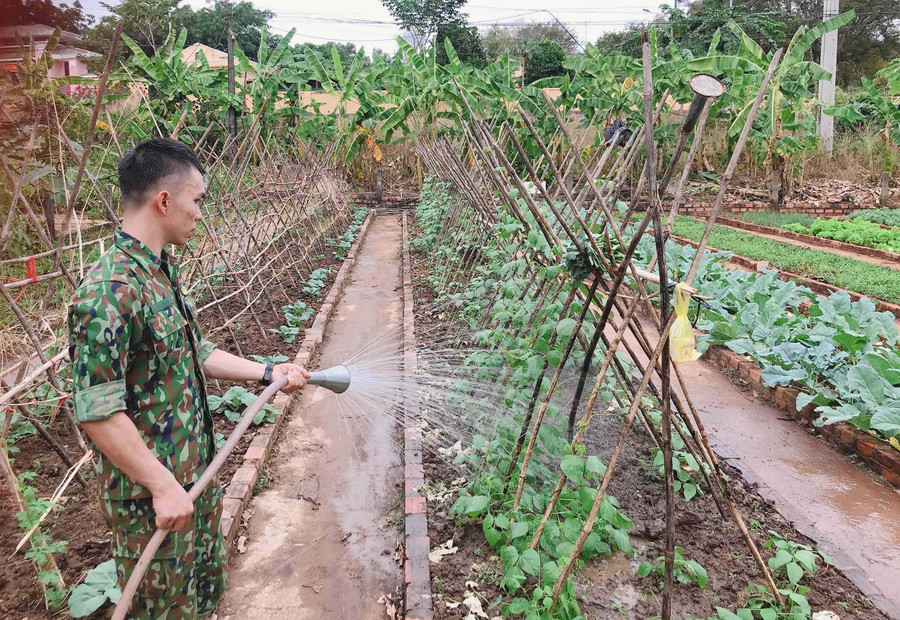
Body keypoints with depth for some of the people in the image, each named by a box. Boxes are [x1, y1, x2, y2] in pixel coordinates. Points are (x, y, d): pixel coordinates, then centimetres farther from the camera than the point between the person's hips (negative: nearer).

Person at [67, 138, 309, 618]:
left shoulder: (161, 271, 4)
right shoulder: (109, 292, -27)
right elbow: (97, 413, -27)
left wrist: (267, 372, 12)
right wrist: (163, 486, -23)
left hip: (196, 472, 9)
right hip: (153, 493, -8)